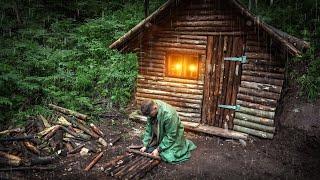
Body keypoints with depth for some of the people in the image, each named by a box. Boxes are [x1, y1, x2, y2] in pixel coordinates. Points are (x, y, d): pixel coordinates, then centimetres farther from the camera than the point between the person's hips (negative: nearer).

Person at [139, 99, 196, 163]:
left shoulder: (168, 114, -37)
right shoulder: (150, 109, -16)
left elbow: (170, 136, -28)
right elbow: (149, 128, -6)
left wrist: (158, 149, -25)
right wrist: (145, 145, -9)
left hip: (173, 135, -6)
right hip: (159, 136, 6)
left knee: (169, 157, -17)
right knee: (149, 150, -3)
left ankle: (185, 144, 10)